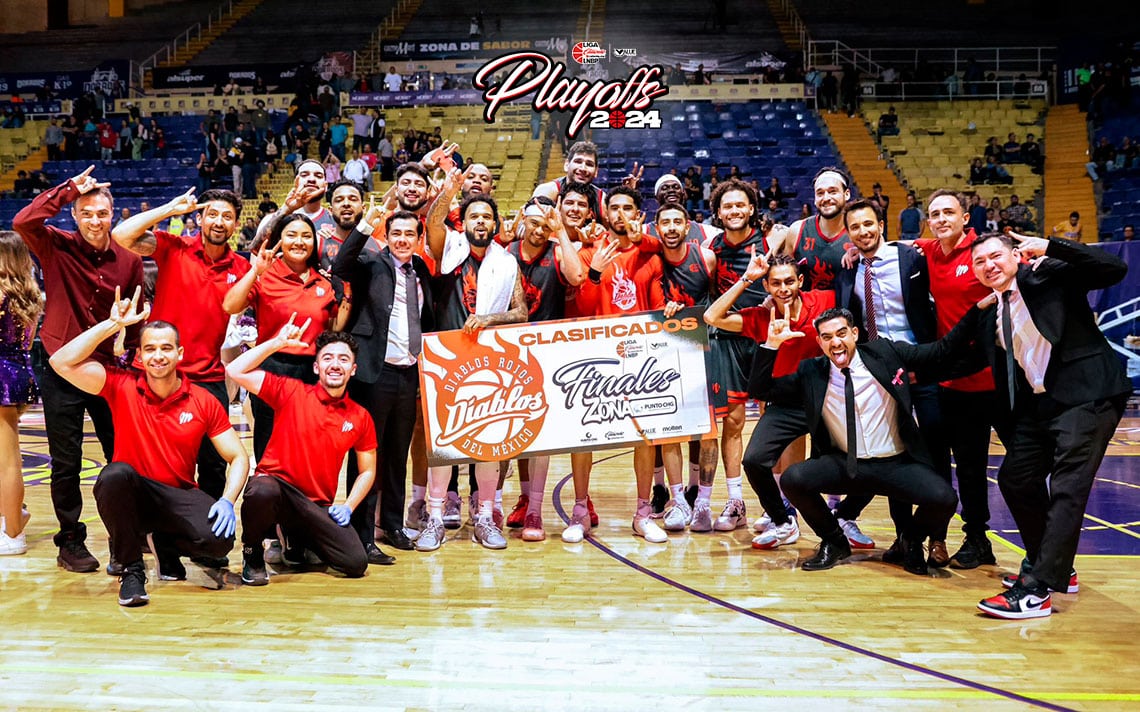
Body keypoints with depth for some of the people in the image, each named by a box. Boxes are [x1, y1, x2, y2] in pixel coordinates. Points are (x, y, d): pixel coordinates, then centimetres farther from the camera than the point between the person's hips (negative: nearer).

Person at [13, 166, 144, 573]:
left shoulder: (128, 260, 1)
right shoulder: (57, 248, -4)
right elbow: (23, 222, -23)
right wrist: (69, 188, -19)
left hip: (109, 370, 2)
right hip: (63, 372, -2)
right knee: (66, 464, 6)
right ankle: (70, 542, 20)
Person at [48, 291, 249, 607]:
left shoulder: (204, 402, -4)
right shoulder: (121, 386, -5)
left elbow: (238, 457, -3)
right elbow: (62, 362, -18)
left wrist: (227, 501, -21)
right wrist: (114, 324, -19)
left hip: (178, 497, 1)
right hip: (130, 495, 0)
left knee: (219, 540, -28)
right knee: (116, 473, -36)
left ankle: (166, 541, 11)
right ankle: (131, 569, -14)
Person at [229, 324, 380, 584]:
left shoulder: (360, 417, 5)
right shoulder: (291, 391, -2)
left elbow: (367, 471, 12)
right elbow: (236, 371, -10)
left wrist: (347, 506, -2)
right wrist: (278, 343, -13)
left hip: (318, 505, 3)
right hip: (275, 482, -3)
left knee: (356, 564, -13)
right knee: (262, 492, -41)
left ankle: (300, 538, 21)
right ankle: (252, 554, -6)